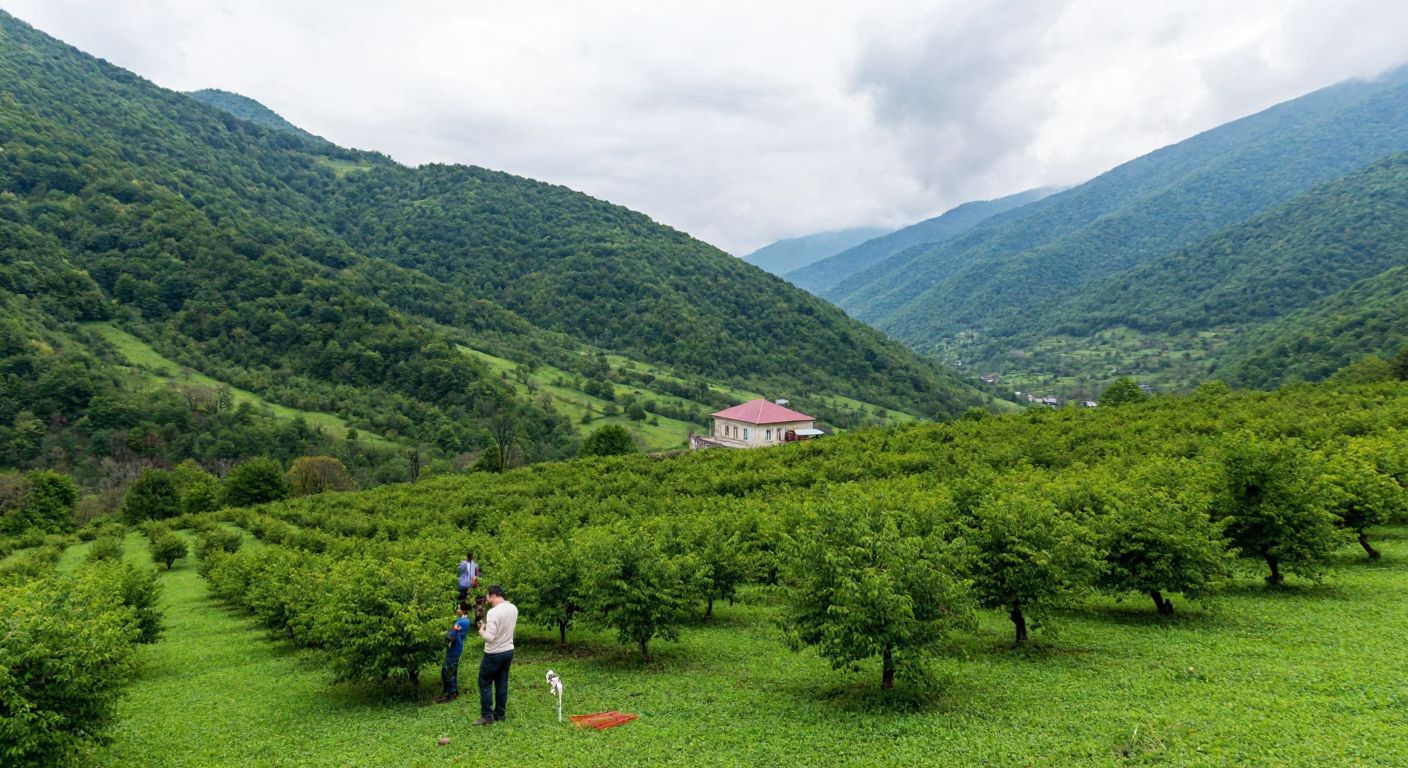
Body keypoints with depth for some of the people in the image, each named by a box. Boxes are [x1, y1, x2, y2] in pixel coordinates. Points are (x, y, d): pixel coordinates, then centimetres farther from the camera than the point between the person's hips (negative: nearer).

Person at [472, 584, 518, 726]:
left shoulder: (493, 612, -24)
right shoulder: (513, 608, 1)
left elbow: (490, 637, -26)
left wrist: (481, 631, -8)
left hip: (494, 654, -7)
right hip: (508, 651, 7)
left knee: (485, 683, 7)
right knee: (502, 683, 15)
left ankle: (487, 716, 6)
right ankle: (499, 714, 21)